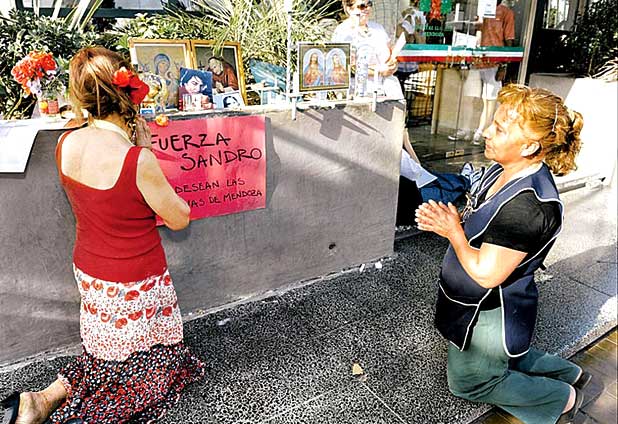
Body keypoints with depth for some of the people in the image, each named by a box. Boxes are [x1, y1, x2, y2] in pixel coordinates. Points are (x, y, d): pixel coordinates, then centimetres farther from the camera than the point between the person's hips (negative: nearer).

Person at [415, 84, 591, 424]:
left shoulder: (528, 204, -35)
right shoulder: (503, 171, -5)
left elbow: (486, 273, -31)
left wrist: (452, 230, -20)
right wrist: (444, 220, -9)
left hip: (490, 316, -9)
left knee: (469, 382, 17)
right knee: (501, 356, 33)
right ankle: (569, 373, 45)